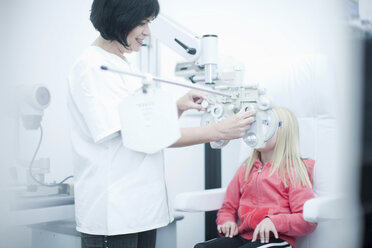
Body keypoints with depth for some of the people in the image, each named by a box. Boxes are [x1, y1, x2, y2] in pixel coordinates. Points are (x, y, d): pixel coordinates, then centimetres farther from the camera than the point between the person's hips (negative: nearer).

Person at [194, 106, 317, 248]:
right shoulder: (246, 169, 21)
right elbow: (228, 207, 25)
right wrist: (227, 221, 1)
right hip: (243, 236, 5)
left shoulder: (292, 171, 2)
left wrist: (274, 222, -20)